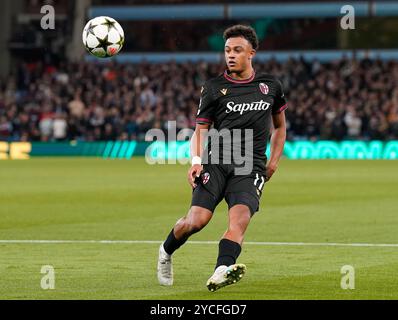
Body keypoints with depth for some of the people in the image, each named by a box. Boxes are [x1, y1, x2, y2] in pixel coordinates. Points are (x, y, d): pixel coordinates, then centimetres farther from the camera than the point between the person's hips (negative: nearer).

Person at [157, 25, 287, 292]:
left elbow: (280, 126, 27)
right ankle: (166, 252, 14)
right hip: (216, 162, -1)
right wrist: (196, 161, -11)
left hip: (251, 167, 1)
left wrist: (274, 162, 16)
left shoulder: (271, 85, 14)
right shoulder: (214, 88, 7)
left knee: (240, 217, -26)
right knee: (197, 219, -16)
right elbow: (200, 129, 7)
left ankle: (221, 272, -42)